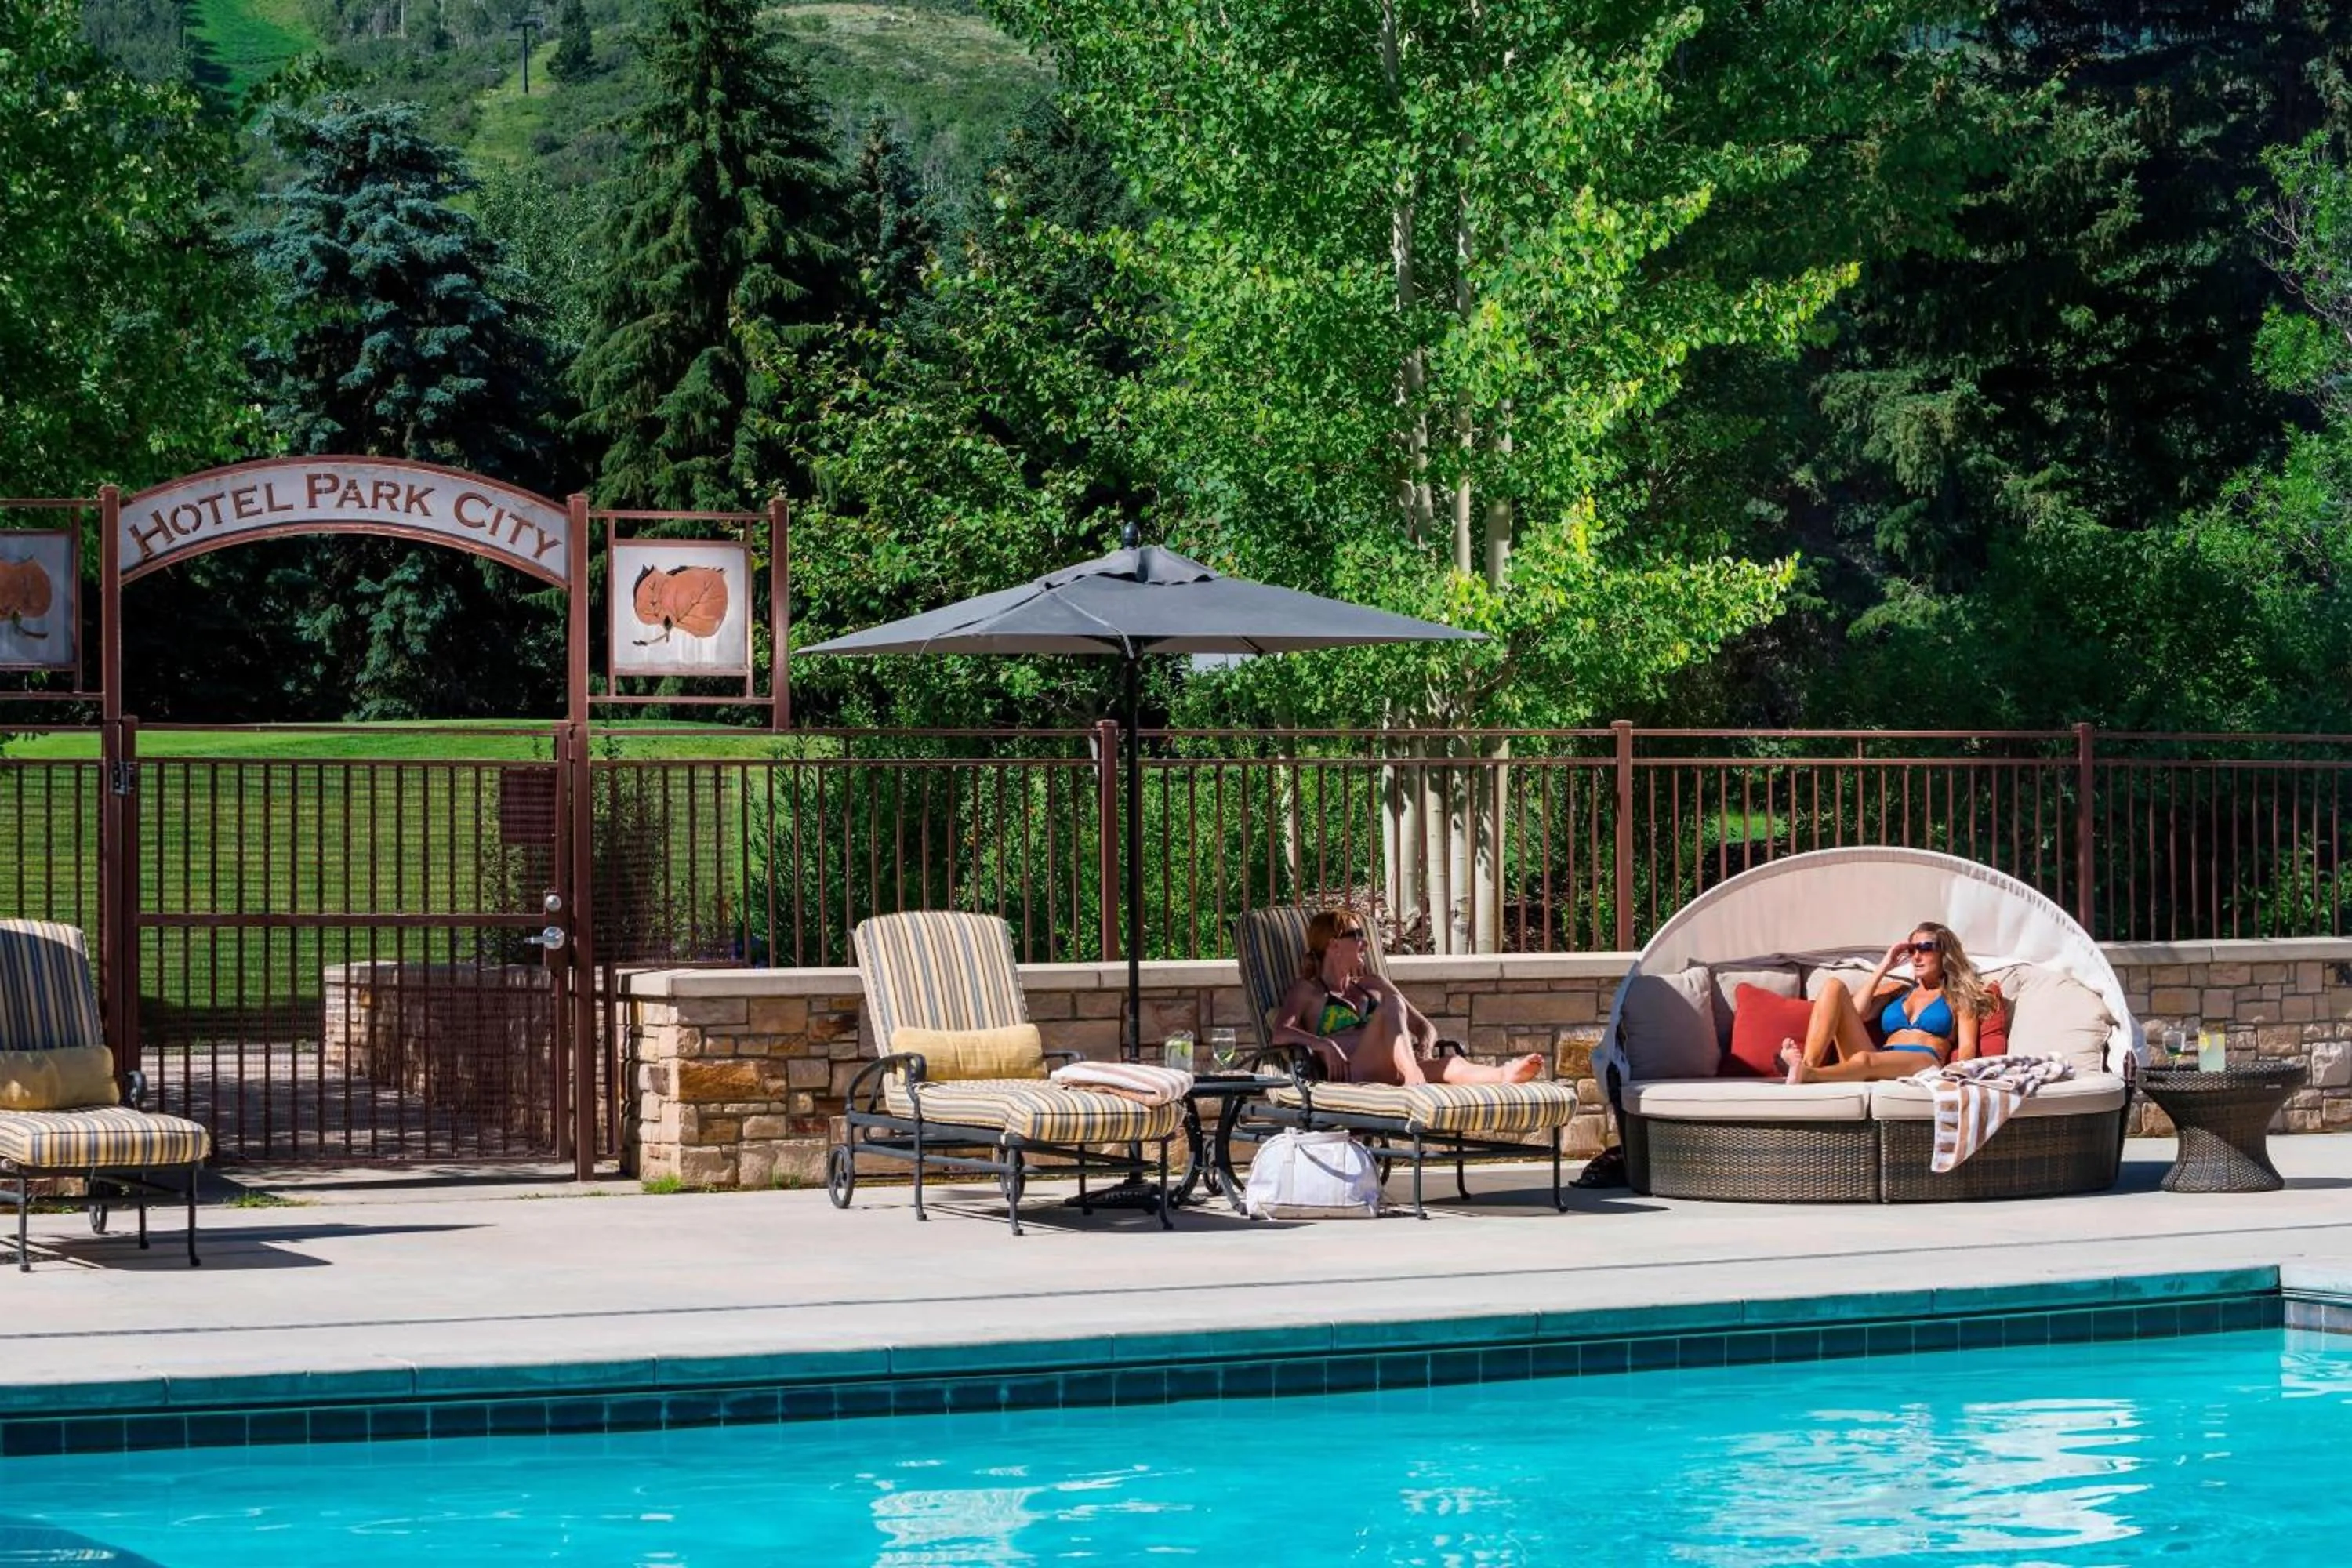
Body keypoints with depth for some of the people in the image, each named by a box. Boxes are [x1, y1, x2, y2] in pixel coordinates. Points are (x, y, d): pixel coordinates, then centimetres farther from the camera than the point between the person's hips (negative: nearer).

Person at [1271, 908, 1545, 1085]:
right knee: (1392, 1006, -28)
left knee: (1449, 1065, -27)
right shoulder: (1307, 991, 15)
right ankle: (1413, 1075, -53)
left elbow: (1425, 1026, 30)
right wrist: (1324, 1044, -23)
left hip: (1385, 1075, 5)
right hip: (1347, 1074, -5)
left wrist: (1425, 1046, 5)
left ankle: (1504, 1076, -57)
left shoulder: (1372, 986, 32)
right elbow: (1281, 1033, -4)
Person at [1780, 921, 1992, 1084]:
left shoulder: (1957, 997, 23)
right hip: (1877, 1062, 4)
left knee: (1864, 1060, -40)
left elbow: (1967, 1048, 6)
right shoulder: (1896, 991, 34)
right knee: (1834, 987, -14)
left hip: (1922, 1063, -4)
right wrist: (1884, 967, 20)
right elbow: (1855, 1013, 15)